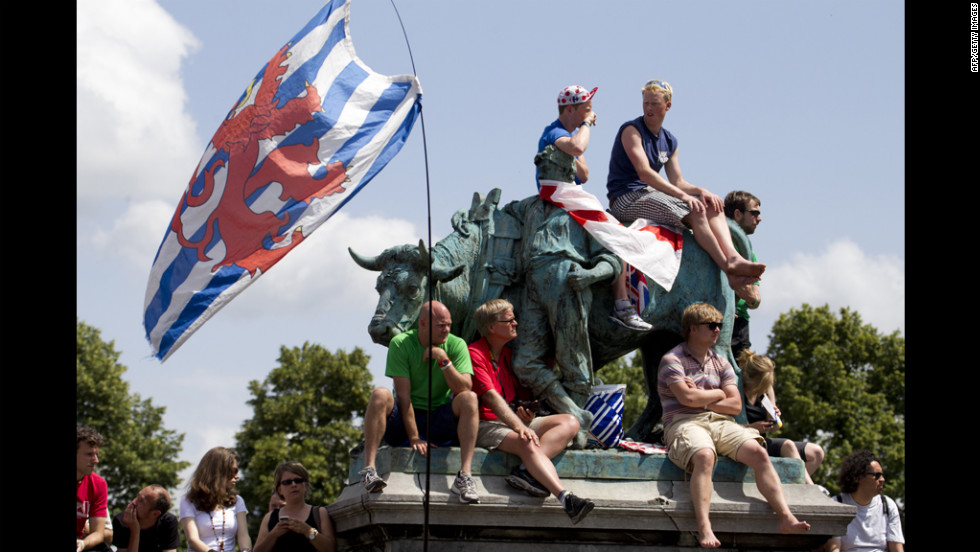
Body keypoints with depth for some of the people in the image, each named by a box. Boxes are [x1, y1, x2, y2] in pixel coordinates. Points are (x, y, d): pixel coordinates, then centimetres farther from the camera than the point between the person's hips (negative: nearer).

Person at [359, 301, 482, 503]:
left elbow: (464, 388, -13)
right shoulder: (400, 344, -7)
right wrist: (413, 437, -20)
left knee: (469, 398, -25)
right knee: (380, 395, -29)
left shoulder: (456, 345, -1)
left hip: (440, 422, 1)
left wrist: (443, 359, -24)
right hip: (406, 418, -1)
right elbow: (403, 394, -13)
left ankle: (464, 475, -36)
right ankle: (369, 469, -37)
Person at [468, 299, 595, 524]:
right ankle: (567, 499, -53)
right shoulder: (474, 354, -7)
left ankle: (527, 471, -35)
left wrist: (527, 413, 0)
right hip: (486, 425, -8)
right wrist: (518, 427, -30)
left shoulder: (508, 353, 20)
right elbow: (491, 397, -19)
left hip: (515, 420, 9)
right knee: (527, 444, -37)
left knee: (569, 423, -12)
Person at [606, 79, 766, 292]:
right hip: (626, 199, -8)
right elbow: (644, 173, -20)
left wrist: (701, 191, -10)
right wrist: (683, 195, -26)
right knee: (695, 211, -26)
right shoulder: (631, 130, -8)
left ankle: (733, 258, -31)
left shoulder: (669, 141, 16)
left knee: (713, 206, -12)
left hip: (651, 195, 8)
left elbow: (677, 182, 13)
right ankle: (727, 268, -28)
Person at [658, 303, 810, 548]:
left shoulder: (721, 363, 22)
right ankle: (704, 528, -50)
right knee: (704, 456, -39)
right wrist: (718, 394, 4)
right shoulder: (672, 360, 4)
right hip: (684, 423, -5)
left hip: (721, 423, 6)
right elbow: (687, 398, -12)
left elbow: (735, 405, 10)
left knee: (757, 452, -23)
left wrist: (701, 398, -2)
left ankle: (786, 518, -32)